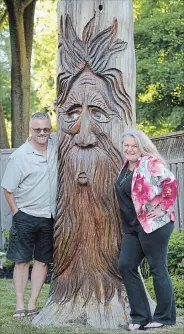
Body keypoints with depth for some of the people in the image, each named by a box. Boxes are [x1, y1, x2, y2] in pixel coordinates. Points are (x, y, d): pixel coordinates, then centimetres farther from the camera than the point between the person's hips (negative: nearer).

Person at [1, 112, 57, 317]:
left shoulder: (55, 143, -1)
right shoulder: (19, 156, -13)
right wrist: (16, 214, -8)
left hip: (49, 217, 4)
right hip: (26, 217, -4)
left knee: (42, 261, 8)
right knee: (22, 261, 3)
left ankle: (32, 305, 15)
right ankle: (19, 306, 7)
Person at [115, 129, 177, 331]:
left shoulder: (151, 163, -11)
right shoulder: (127, 166, 14)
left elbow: (170, 182, -19)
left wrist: (163, 208, -18)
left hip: (153, 224, -9)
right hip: (132, 226, 9)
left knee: (157, 269, -2)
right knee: (125, 266, 4)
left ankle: (165, 317, 10)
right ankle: (141, 316, 10)